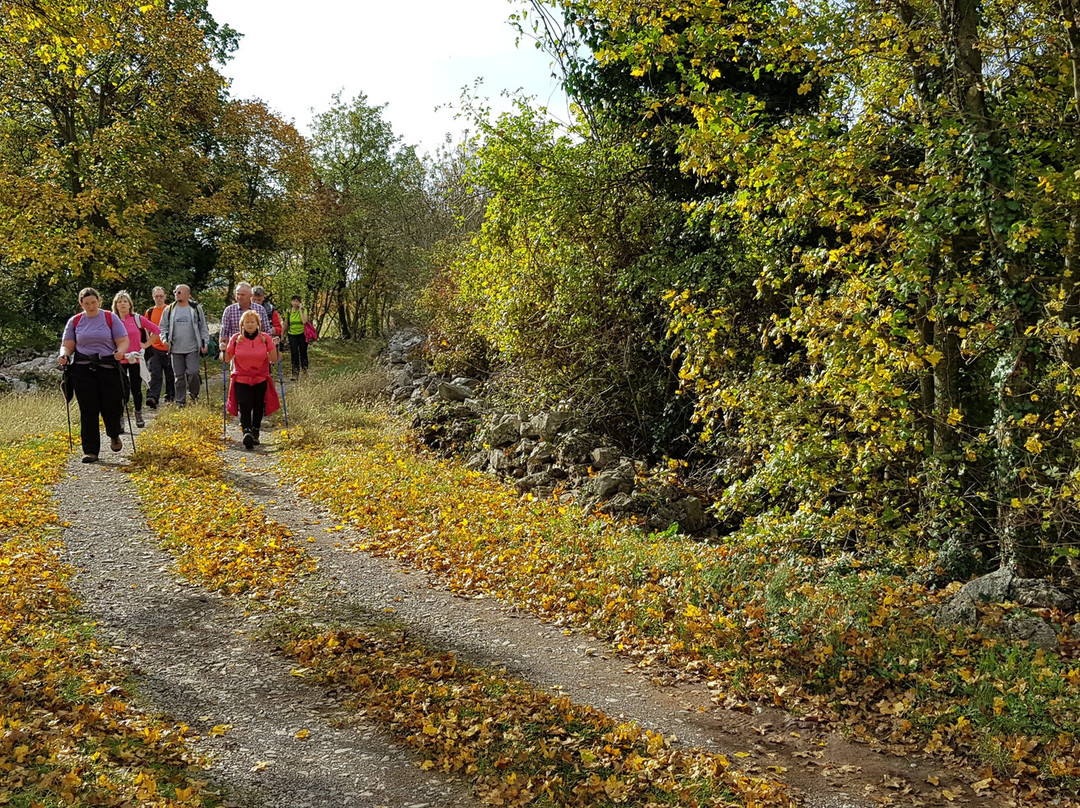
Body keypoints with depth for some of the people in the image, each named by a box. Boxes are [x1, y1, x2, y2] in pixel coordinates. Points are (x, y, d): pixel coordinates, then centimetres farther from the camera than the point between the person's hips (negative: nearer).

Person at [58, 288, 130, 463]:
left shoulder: (111, 318, 5)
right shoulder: (74, 322, 10)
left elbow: (123, 341, 2)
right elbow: (67, 345, 11)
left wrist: (120, 352, -19)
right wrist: (64, 355, -10)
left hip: (108, 368, -1)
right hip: (83, 369, 1)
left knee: (111, 407, -1)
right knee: (88, 411, -2)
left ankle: (114, 436, 33)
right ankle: (90, 451, 4)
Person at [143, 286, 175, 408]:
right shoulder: (149, 312, 11)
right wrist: (148, 345, 11)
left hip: (169, 348, -1)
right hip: (154, 349, 1)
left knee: (170, 375, 7)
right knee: (155, 375, -10)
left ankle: (170, 397, 18)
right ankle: (152, 398, -20)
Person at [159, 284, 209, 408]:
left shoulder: (196, 309, 4)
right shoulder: (169, 310, 7)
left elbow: (203, 328, 8)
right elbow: (163, 327, 13)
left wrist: (205, 343, 2)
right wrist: (165, 339, -4)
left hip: (192, 349, -2)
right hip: (175, 350, 2)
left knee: (193, 373, -11)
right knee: (179, 376, 5)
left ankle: (194, 395, 15)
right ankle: (180, 402, 14)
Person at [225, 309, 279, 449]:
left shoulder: (265, 338, -2)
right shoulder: (236, 338, -1)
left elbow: (274, 359, 0)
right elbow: (227, 359, 6)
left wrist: (274, 347, -8)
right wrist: (223, 350, -6)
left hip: (261, 380, 1)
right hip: (241, 380, -1)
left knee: (258, 408, 9)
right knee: (244, 407, -15)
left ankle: (255, 433, 22)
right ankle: (246, 432, -26)